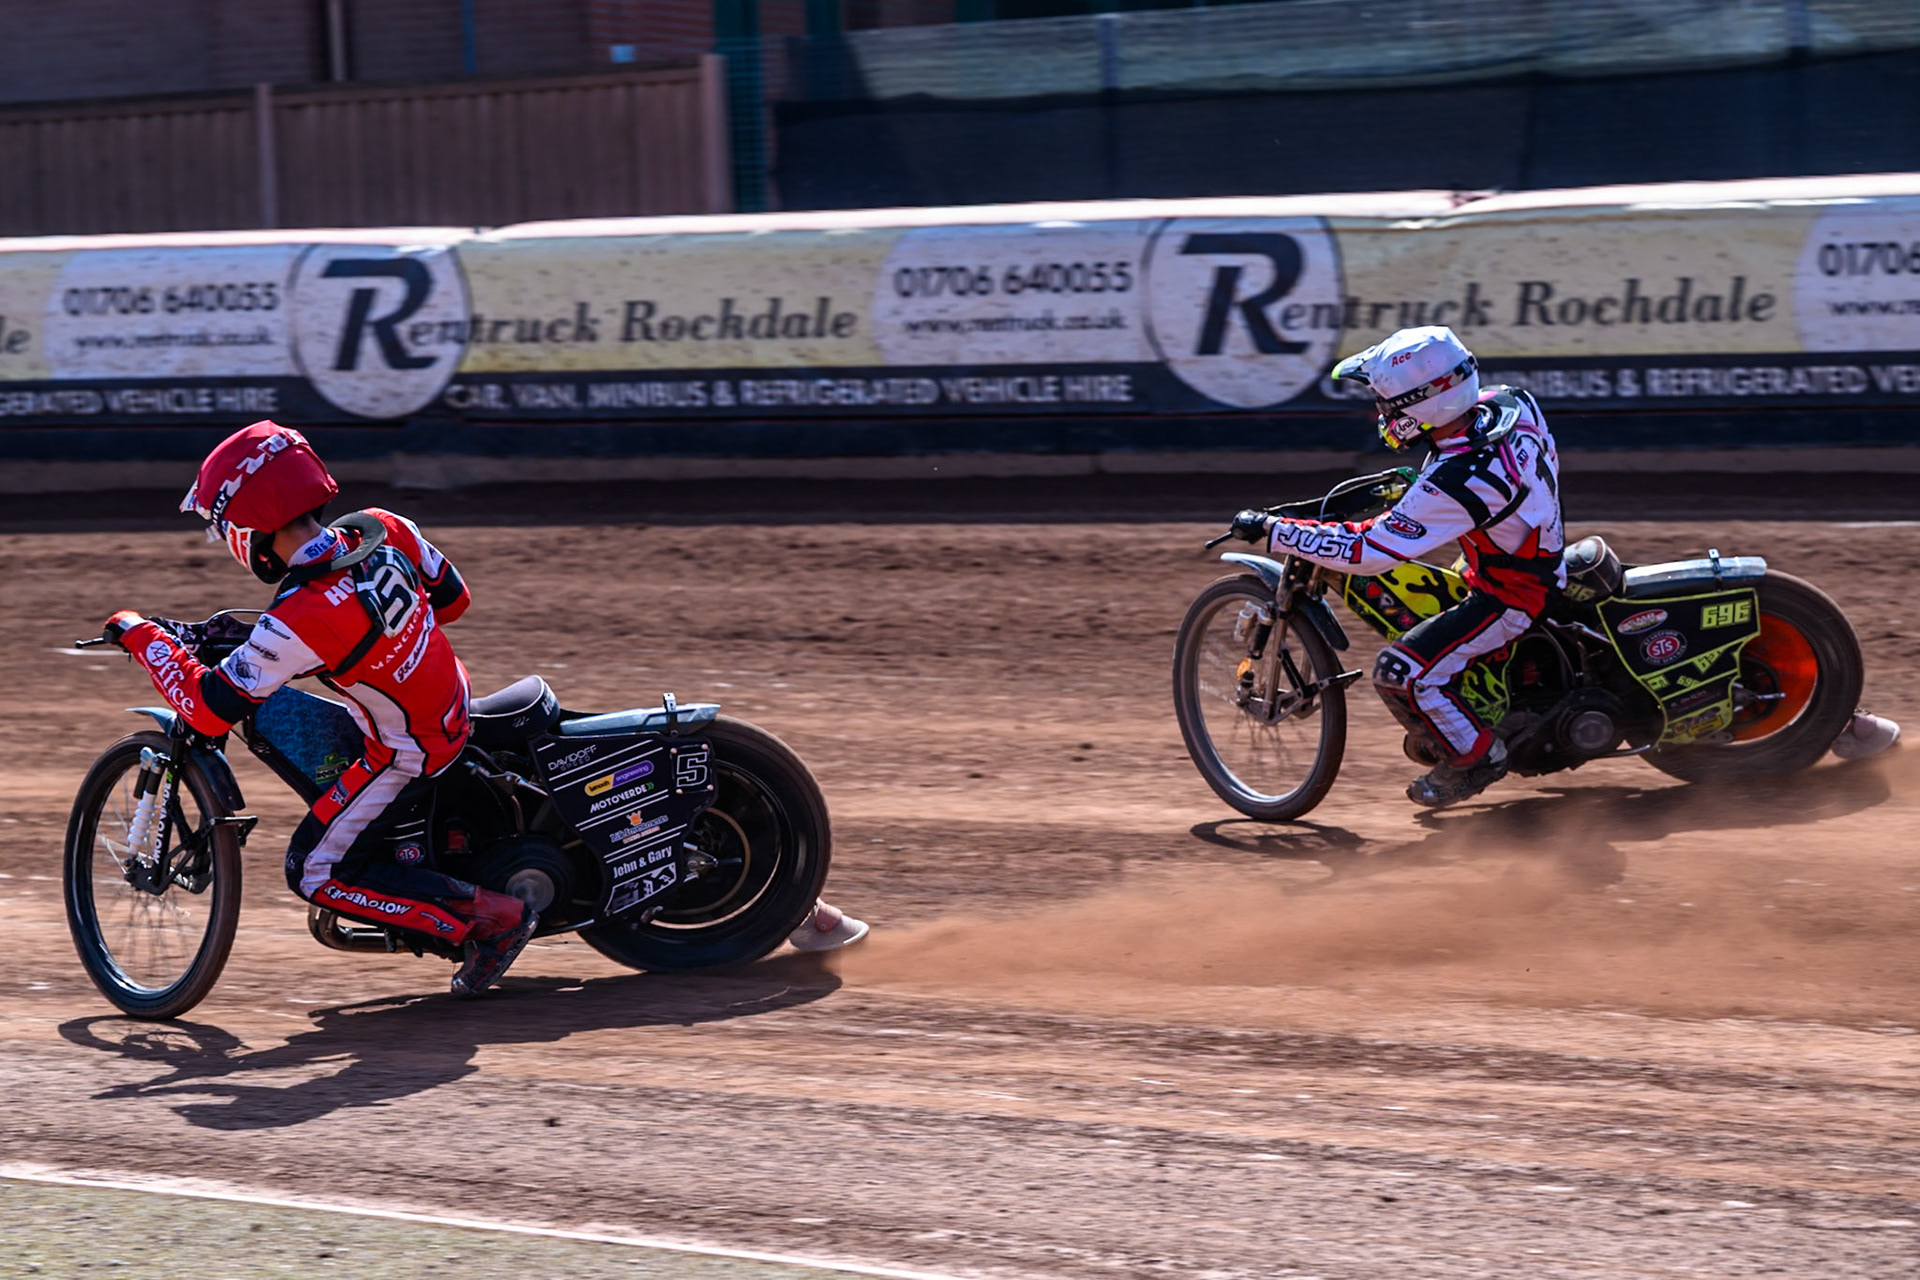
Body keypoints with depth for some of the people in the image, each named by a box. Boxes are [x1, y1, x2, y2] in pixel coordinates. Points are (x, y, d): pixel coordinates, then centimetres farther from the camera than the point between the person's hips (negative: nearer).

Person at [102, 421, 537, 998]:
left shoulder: (299, 621, -32)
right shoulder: (385, 530, -12)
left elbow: (208, 708, -25)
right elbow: (453, 599, 5)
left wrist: (140, 636, -12)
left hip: (405, 752, -8)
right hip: (455, 708, 8)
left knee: (316, 873, 5)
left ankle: (490, 916, -2)